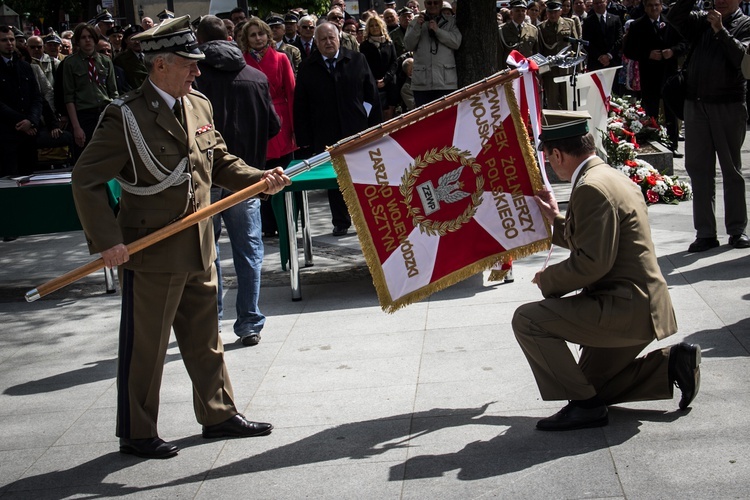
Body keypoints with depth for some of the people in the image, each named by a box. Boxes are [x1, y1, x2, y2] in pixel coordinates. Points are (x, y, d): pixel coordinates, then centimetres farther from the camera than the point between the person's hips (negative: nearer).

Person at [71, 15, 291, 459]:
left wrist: (261, 179, -2)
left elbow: (220, 162, 15)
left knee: (205, 340, 19)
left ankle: (219, 415, 34)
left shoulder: (199, 106, 6)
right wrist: (107, 240, -22)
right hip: (152, 255, -7)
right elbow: (87, 181, -14)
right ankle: (137, 434, 21)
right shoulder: (126, 116, -15)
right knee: (145, 348, 6)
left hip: (199, 250, 7)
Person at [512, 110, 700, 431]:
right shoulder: (611, 177, 13)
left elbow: (592, 263, -25)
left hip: (625, 308, -11)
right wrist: (556, 218, 17)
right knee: (592, 384, 22)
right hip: (643, 308, 11)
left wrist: (547, 280, -11)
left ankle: (584, 404, -9)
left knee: (527, 320, -16)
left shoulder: (591, 188, -20)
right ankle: (671, 363, 15)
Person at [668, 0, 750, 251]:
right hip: (696, 105, 3)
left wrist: (721, 31, -20)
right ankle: (705, 233, 8)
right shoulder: (703, 21, 10)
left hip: (729, 106, -3)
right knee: (698, 168, 3)